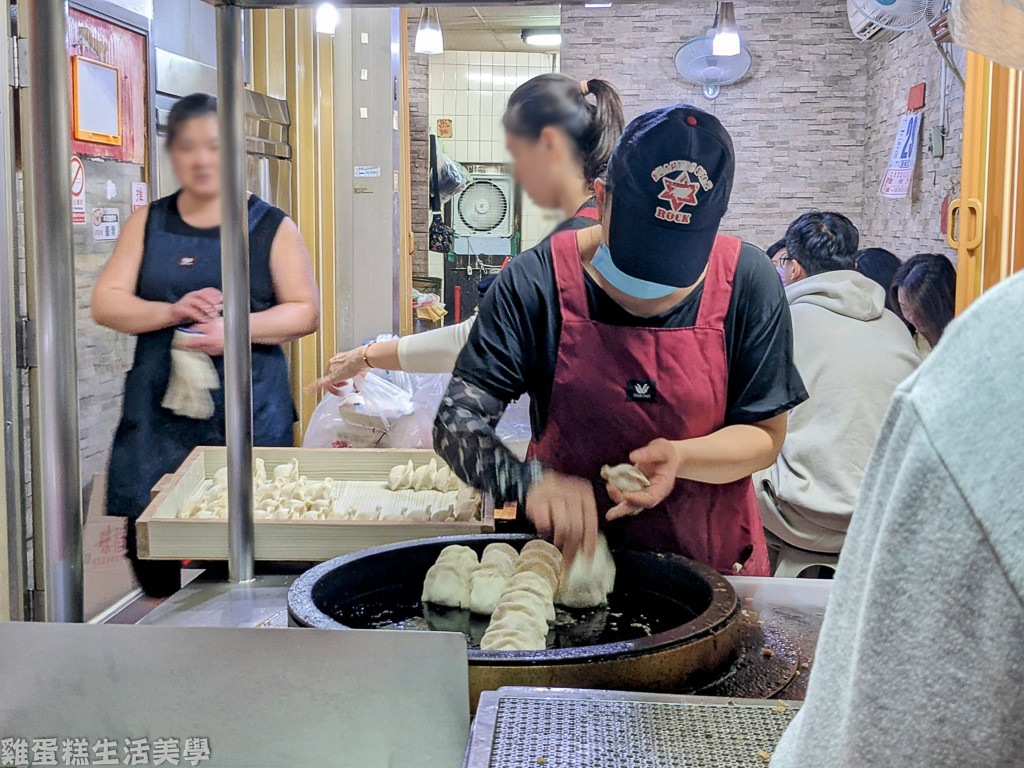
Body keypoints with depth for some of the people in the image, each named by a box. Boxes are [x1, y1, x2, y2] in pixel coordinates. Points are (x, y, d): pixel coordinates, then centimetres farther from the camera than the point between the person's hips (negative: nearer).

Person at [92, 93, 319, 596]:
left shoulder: (272, 228, 5)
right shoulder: (147, 224, 13)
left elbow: (305, 311, 1)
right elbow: (106, 304, 6)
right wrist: (171, 312, -13)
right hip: (160, 410, 3)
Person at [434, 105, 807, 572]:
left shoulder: (748, 283, -6)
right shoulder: (536, 283, -9)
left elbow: (765, 435, 0)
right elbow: (456, 421, -12)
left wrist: (679, 457, -19)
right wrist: (531, 480, -31)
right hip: (568, 554, -1)